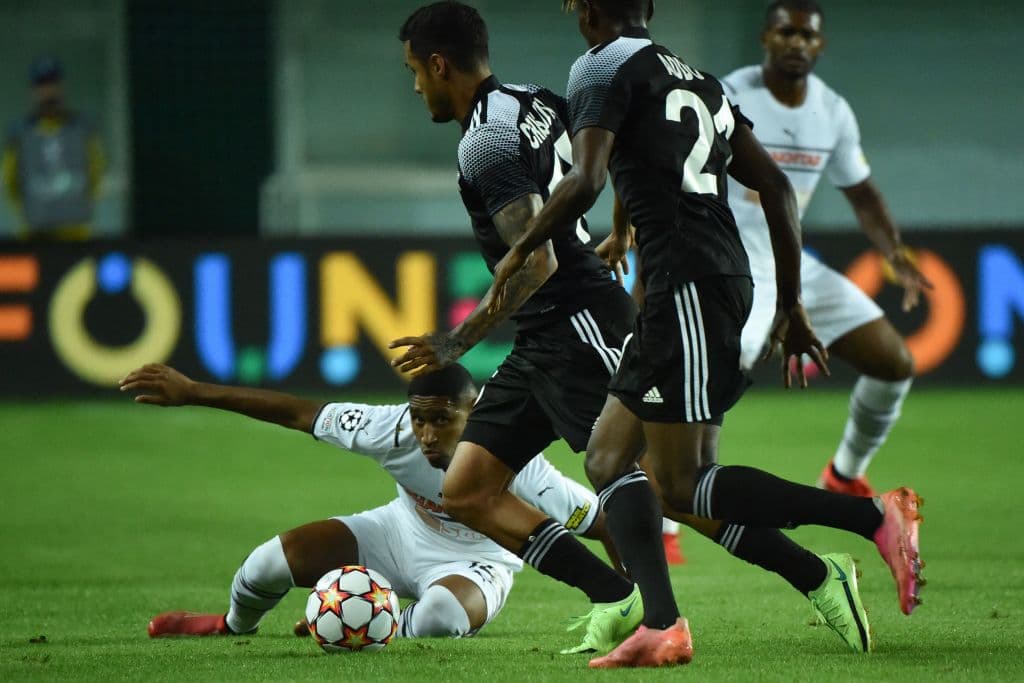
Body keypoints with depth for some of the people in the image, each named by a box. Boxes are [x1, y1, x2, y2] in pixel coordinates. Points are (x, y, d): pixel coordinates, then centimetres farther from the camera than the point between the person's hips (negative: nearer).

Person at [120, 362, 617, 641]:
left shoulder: (515, 465, -35)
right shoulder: (393, 430, -28)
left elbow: (608, 524, -29)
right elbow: (296, 413, -22)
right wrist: (191, 392, -20)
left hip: (475, 564, -3)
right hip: (404, 534, 3)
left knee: (439, 615, -39)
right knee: (273, 562, -13)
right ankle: (232, 626, 25)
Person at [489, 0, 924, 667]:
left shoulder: (603, 67, -2)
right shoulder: (700, 80, 21)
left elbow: (585, 182, -16)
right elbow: (776, 186, 18)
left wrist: (520, 251, 0)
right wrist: (791, 307, 22)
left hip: (686, 286, -9)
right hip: (726, 280, 9)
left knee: (684, 487, -7)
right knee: (608, 457, 12)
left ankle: (875, 516, -13)